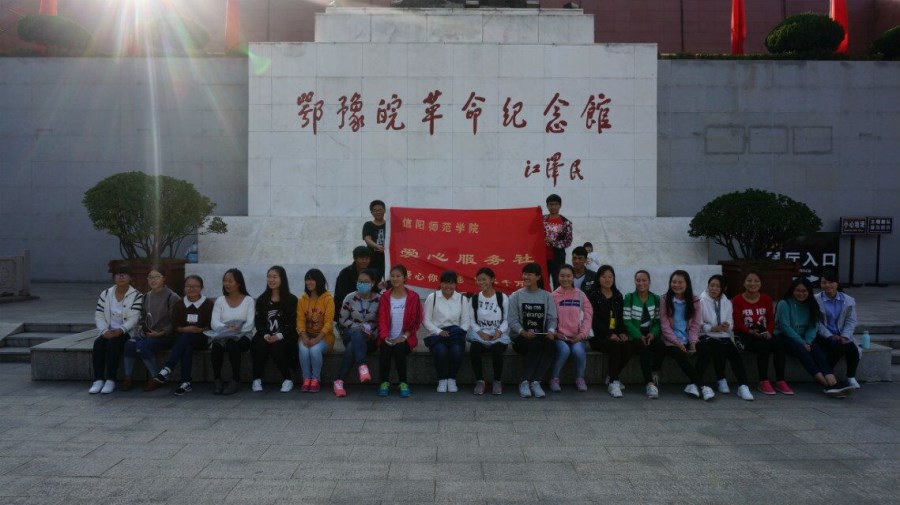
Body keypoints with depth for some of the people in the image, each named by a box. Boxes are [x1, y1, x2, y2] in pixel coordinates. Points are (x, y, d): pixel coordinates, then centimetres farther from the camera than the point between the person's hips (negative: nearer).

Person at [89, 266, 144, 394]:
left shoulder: (137, 296, -4)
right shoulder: (105, 294, 8)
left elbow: (133, 319, -12)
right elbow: (99, 316, 3)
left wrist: (119, 331, -27)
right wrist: (105, 331, -15)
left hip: (126, 333, -4)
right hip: (108, 332, 4)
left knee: (113, 342, -33)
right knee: (98, 343, -27)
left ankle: (110, 380, -28)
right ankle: (98, 380, -25)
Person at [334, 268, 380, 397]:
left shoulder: (379, 300, -3)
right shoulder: (350, 298, -1)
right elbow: (343, 320, 3)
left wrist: (373, 335, -15)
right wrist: (358, 327, -12)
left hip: (369, 338, 0)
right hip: (350, 334, 0)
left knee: (352, 347, -35)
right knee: (357, 333, -39)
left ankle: (339, 381, -34)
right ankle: (362, 366, -53)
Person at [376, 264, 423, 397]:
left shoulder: (413, 297, 2)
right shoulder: (385, 297, 8)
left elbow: (416, 321, -1)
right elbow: (382, 319, 1)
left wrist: (404, 337, -14)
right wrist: (385, 337, -16)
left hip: (405, 338, -1)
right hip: (388, 338, 2)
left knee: (399, 349, -31)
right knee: (384, 350, -29)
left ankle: (403, 384, -21)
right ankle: (384, 383, -20)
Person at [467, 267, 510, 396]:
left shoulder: (503, 298, 5)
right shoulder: (474, 299, 10)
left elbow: (507, 319, 4)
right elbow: (471, 320, 6)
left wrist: (500, 331, -15)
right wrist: (480, 332, -12)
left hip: (499, 336, -1)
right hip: (480, 335, 1)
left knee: (497, 350, -35)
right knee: (474, 350, -33)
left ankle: (497, 381, -10)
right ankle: (480, 381, -14)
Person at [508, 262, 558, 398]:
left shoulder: (547, 296, 12)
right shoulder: (516, 296, 6)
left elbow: (552, 318, 4)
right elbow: (513, 320, -3)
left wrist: (551, 331, -18)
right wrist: (523, 332, -21)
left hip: (542, 336, 2)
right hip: (521, 337, -2)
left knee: (550, 345, -33)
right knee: (535, 345, -35)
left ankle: (535, 382, -26)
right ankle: (524, 382, -22)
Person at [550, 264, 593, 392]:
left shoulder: (580, 295, 6)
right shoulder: (553, 295, 3)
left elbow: (588, 316, 3)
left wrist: (582, 334, -7)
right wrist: (554, 332, -13)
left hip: (576, 335, 1)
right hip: (559, 335, -1)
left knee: (578, 350, -29)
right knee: (564, 350, -31)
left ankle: (580, 379, -1)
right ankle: (554, 379, -7)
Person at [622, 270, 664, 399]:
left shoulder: (656, 299, 11)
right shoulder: (629, 298, 3)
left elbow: (659, 320, 7)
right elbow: (627, 321, -4)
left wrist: (653, 333, -12)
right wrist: (639, 336, -16)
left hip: (651, 334, 3)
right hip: (635, 336, -2)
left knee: (660, 345, -30)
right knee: (644, 348, -33)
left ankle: (655, 375, -9)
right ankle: (650, 383, -32)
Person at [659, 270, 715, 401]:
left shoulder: (694, 301, 10)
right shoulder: (665, 300, 3)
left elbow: (695, 326, 6)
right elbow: (665, 326, -3)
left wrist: (693, 343, -11)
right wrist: (677, 342, -14)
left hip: (689, 340, 3)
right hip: (672, 341, -2)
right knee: (681, 355, -34)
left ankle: (693, 384, -20)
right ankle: (702, 386, -29)